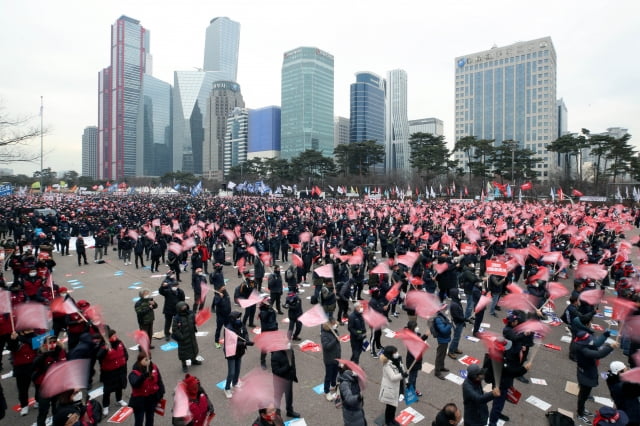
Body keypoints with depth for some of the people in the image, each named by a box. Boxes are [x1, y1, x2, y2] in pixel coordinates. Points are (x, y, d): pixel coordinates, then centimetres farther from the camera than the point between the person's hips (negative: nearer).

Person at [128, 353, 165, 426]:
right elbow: (135, 384, -41)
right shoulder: (135, 372, -21)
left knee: (150, 418, 24)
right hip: (139, 399, -4)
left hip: (152, 398, 4)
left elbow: (159, 381, 2)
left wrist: (161, 392, 1)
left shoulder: (154, 368, -9)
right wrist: (145, 374, -53)